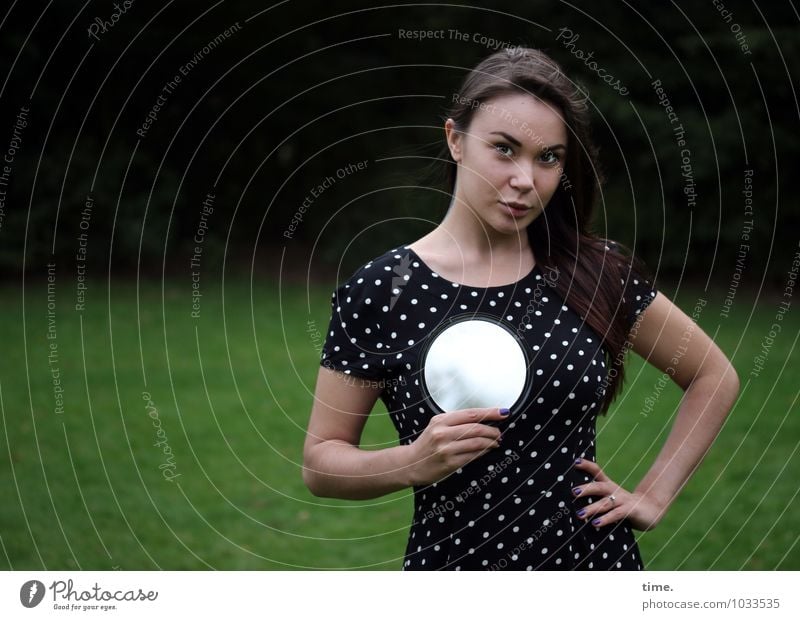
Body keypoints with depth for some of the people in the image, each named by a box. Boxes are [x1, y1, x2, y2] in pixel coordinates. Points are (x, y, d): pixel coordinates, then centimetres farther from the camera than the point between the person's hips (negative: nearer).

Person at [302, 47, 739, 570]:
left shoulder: (600, 273, -4)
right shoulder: (378, 294, -10)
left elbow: (715, 378, 9)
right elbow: (320, 462, -5)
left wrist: (654, 496, 0)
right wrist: (415, 463, -22)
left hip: (596, 561, 2)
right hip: (452, 562, -1)